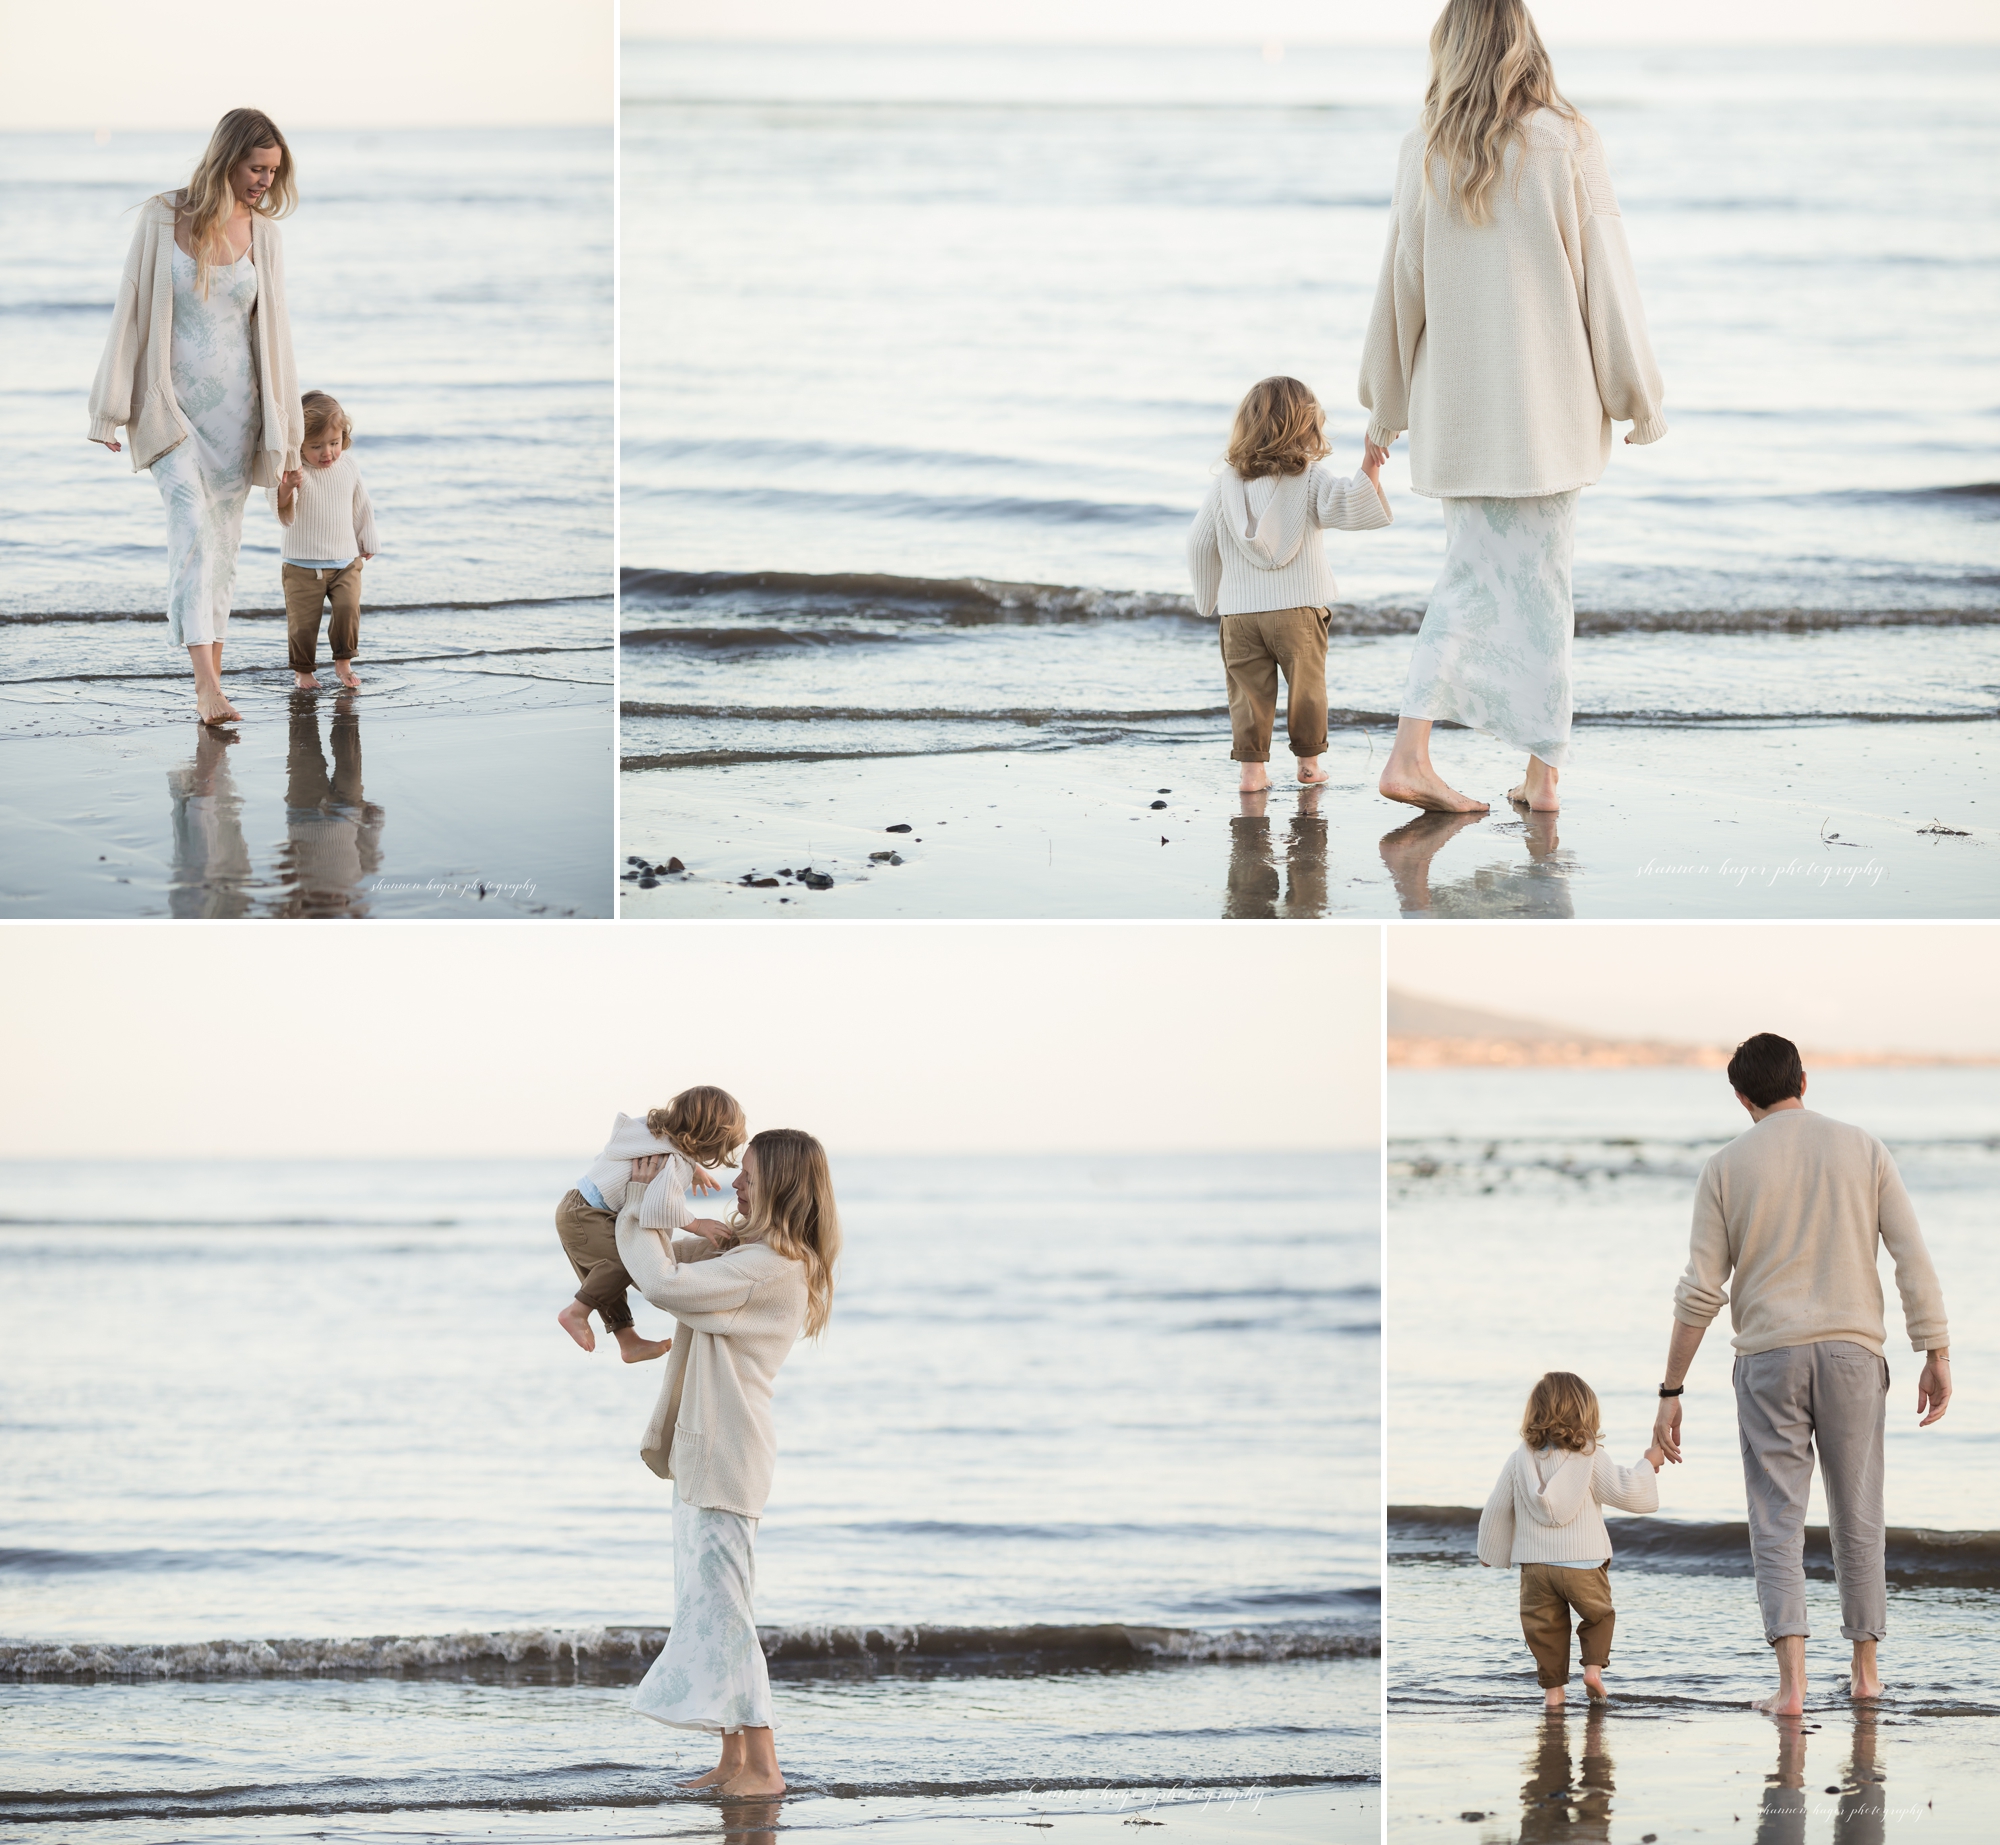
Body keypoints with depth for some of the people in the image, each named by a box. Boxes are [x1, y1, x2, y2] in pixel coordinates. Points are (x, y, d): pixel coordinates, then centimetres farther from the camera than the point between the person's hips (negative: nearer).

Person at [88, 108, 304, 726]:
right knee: (193, 525, -18)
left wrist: (284, 433, 9)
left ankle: (211, 683, 13)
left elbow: (272, 329, 9)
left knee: (222, 541, 5)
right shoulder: (162, 220, -6)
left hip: (234, 407, 3)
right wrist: (113, 407, -2)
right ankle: (206, 682, -27)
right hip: (171, 404, -3)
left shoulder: (261, 234, 4)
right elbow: (131, 311, -2)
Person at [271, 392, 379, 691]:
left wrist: (367, 542, 24)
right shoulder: (295, 473, -16)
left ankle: (343, 662, 7)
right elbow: (283, 513, -31)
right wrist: (286, 489, -52)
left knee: (348, 609, -12)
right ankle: (302, 670, 19)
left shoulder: (347, 467, 0)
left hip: (346, 562, 3)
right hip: (303, 566, -3)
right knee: (303, 621, -1)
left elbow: (361, 507, 15)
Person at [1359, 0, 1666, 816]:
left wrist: (1385, 408, 14)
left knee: (1471, 576, 10)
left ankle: (1411, 750, -6)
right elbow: (1605, 276, -6)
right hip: (1548, 402, -2)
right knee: (1541, 580, 6)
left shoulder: (1426, 152, -1)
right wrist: (1636, 398, 4)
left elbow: (1401, 281, 4)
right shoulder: (1567, 145, -8)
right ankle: (1543, 771, 7)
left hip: (1457, 405, 2)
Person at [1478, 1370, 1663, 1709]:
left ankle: (1552, 1687, 12)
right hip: (1583, 1563, -2)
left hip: (1535, 1566, 2)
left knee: (1544, 1626, 12)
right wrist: (1648, 1464, 9)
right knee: (1598, 1614, 20)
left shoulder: (1520, 1459, 2)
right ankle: (1594, 1665, 4)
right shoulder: (1590, 1458, -8)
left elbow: (1497, 1511, 8)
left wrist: (1491, 1556, 21)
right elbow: (1626, 1492, -8)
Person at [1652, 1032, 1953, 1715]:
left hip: (1769, 1357, -1)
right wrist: (1937, 1358, 0)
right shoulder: (1863, 1150, 4)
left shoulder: (1727, 1167, 1)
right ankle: (1864, 1669, 22)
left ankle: (1792, 1680, -13)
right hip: (1852, 1351, 1)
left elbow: (1699, 1293, -2)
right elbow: (1913, 1258, -3)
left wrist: (1671, 1392, 3)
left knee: (1777, 1524, 0)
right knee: (1857, 1515, 15)